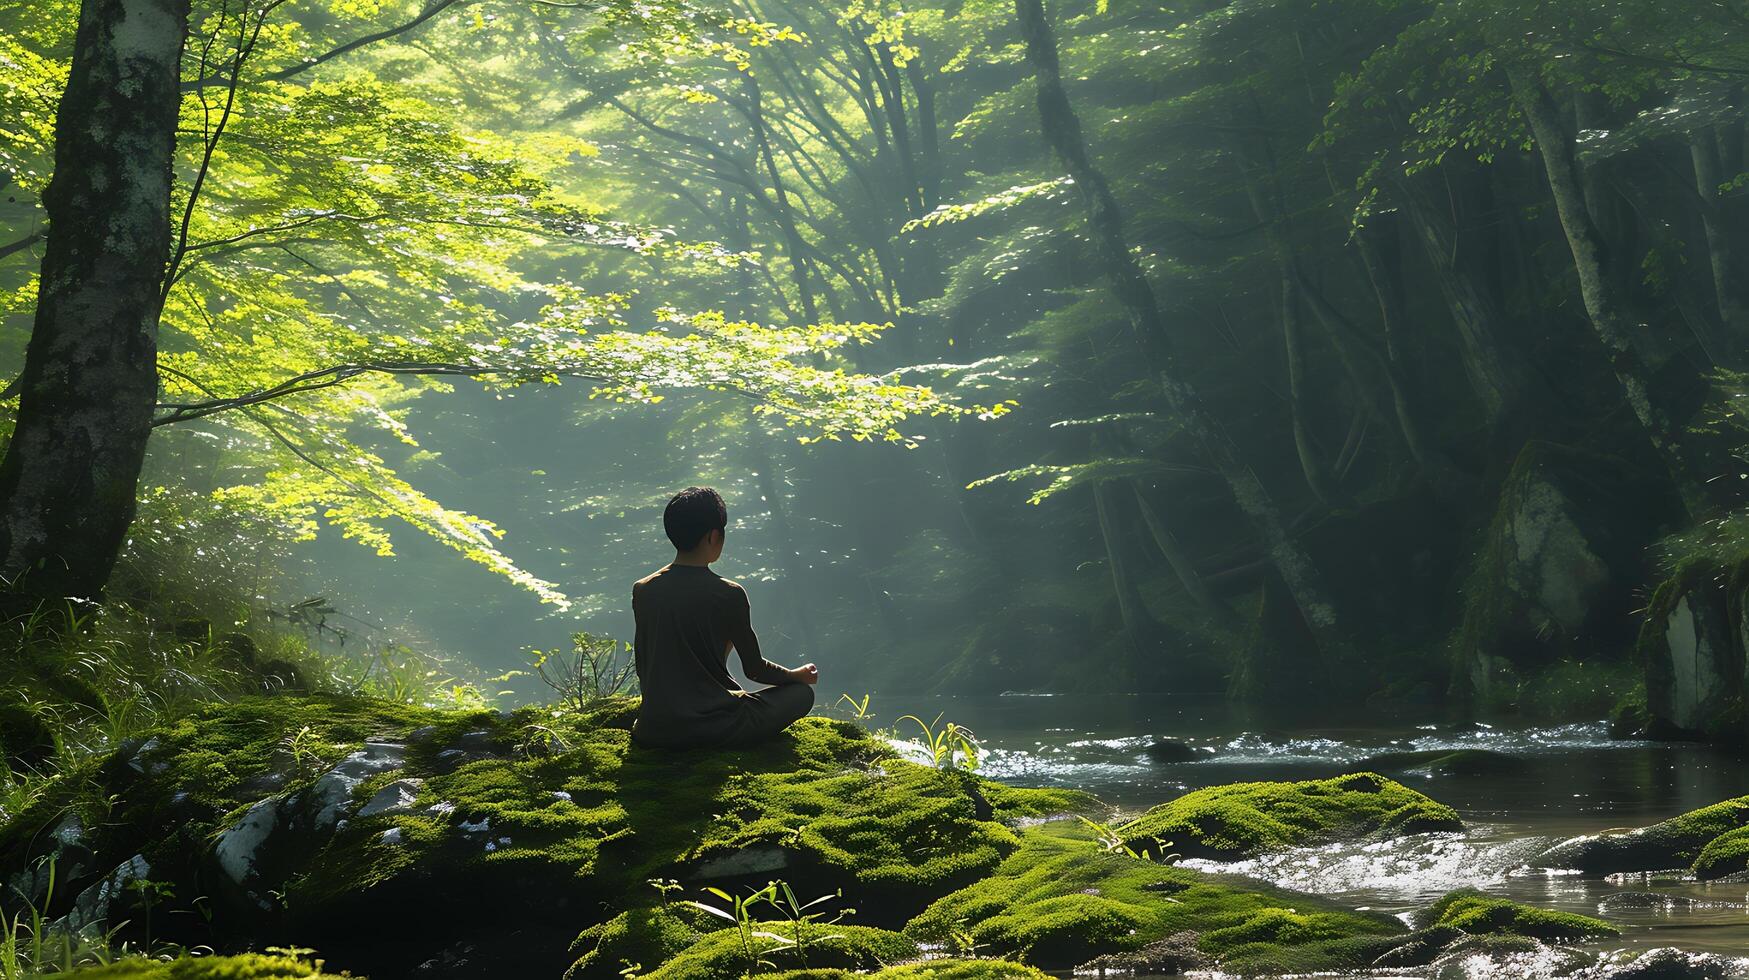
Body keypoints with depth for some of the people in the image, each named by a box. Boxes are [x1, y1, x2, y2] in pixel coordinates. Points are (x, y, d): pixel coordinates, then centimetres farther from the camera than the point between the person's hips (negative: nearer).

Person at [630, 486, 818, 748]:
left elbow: (642, 668, 10)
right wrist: (797, 675, 20)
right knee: (802, 693, 10)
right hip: (713, 728, -6)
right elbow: (754, 669, -1)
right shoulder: (728, 594, -12)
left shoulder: (642, 591, 1)